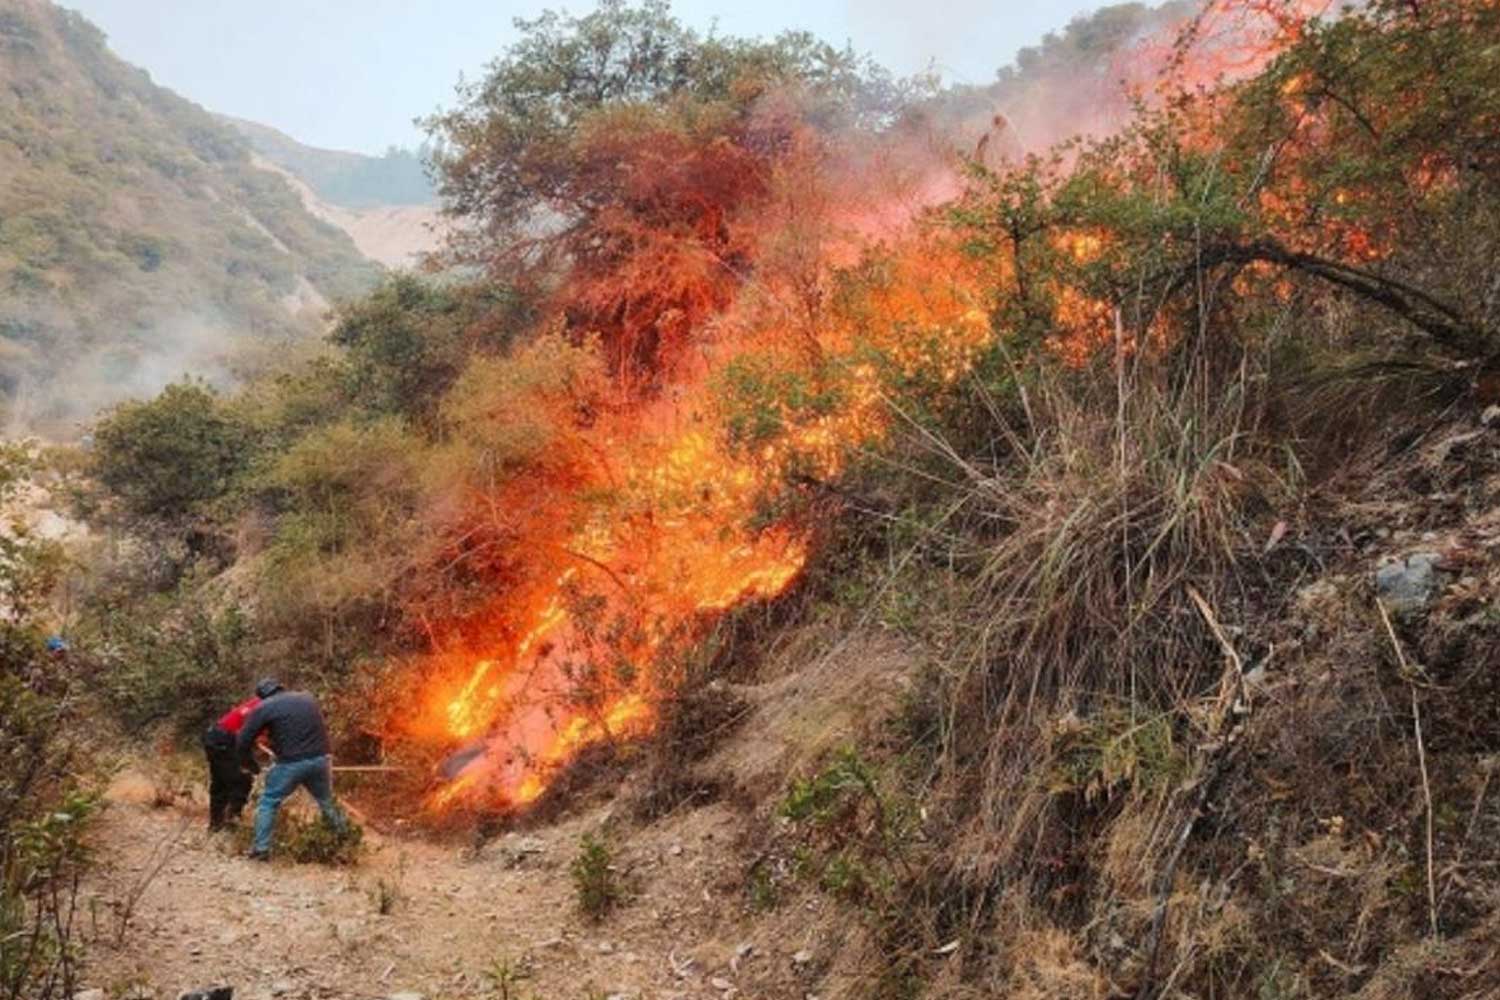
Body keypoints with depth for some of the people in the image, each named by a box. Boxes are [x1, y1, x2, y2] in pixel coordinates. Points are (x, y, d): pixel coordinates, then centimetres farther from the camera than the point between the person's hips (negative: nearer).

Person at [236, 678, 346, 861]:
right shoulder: (308, 698, 15)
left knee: (269, 802, 13)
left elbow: (244, 741, 3)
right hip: (320, 759, 4)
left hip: (290, 764, -4)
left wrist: (250, 763, 18)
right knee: (327, 802, 21)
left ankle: (261, 849, 10)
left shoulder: (264, 708, 2)